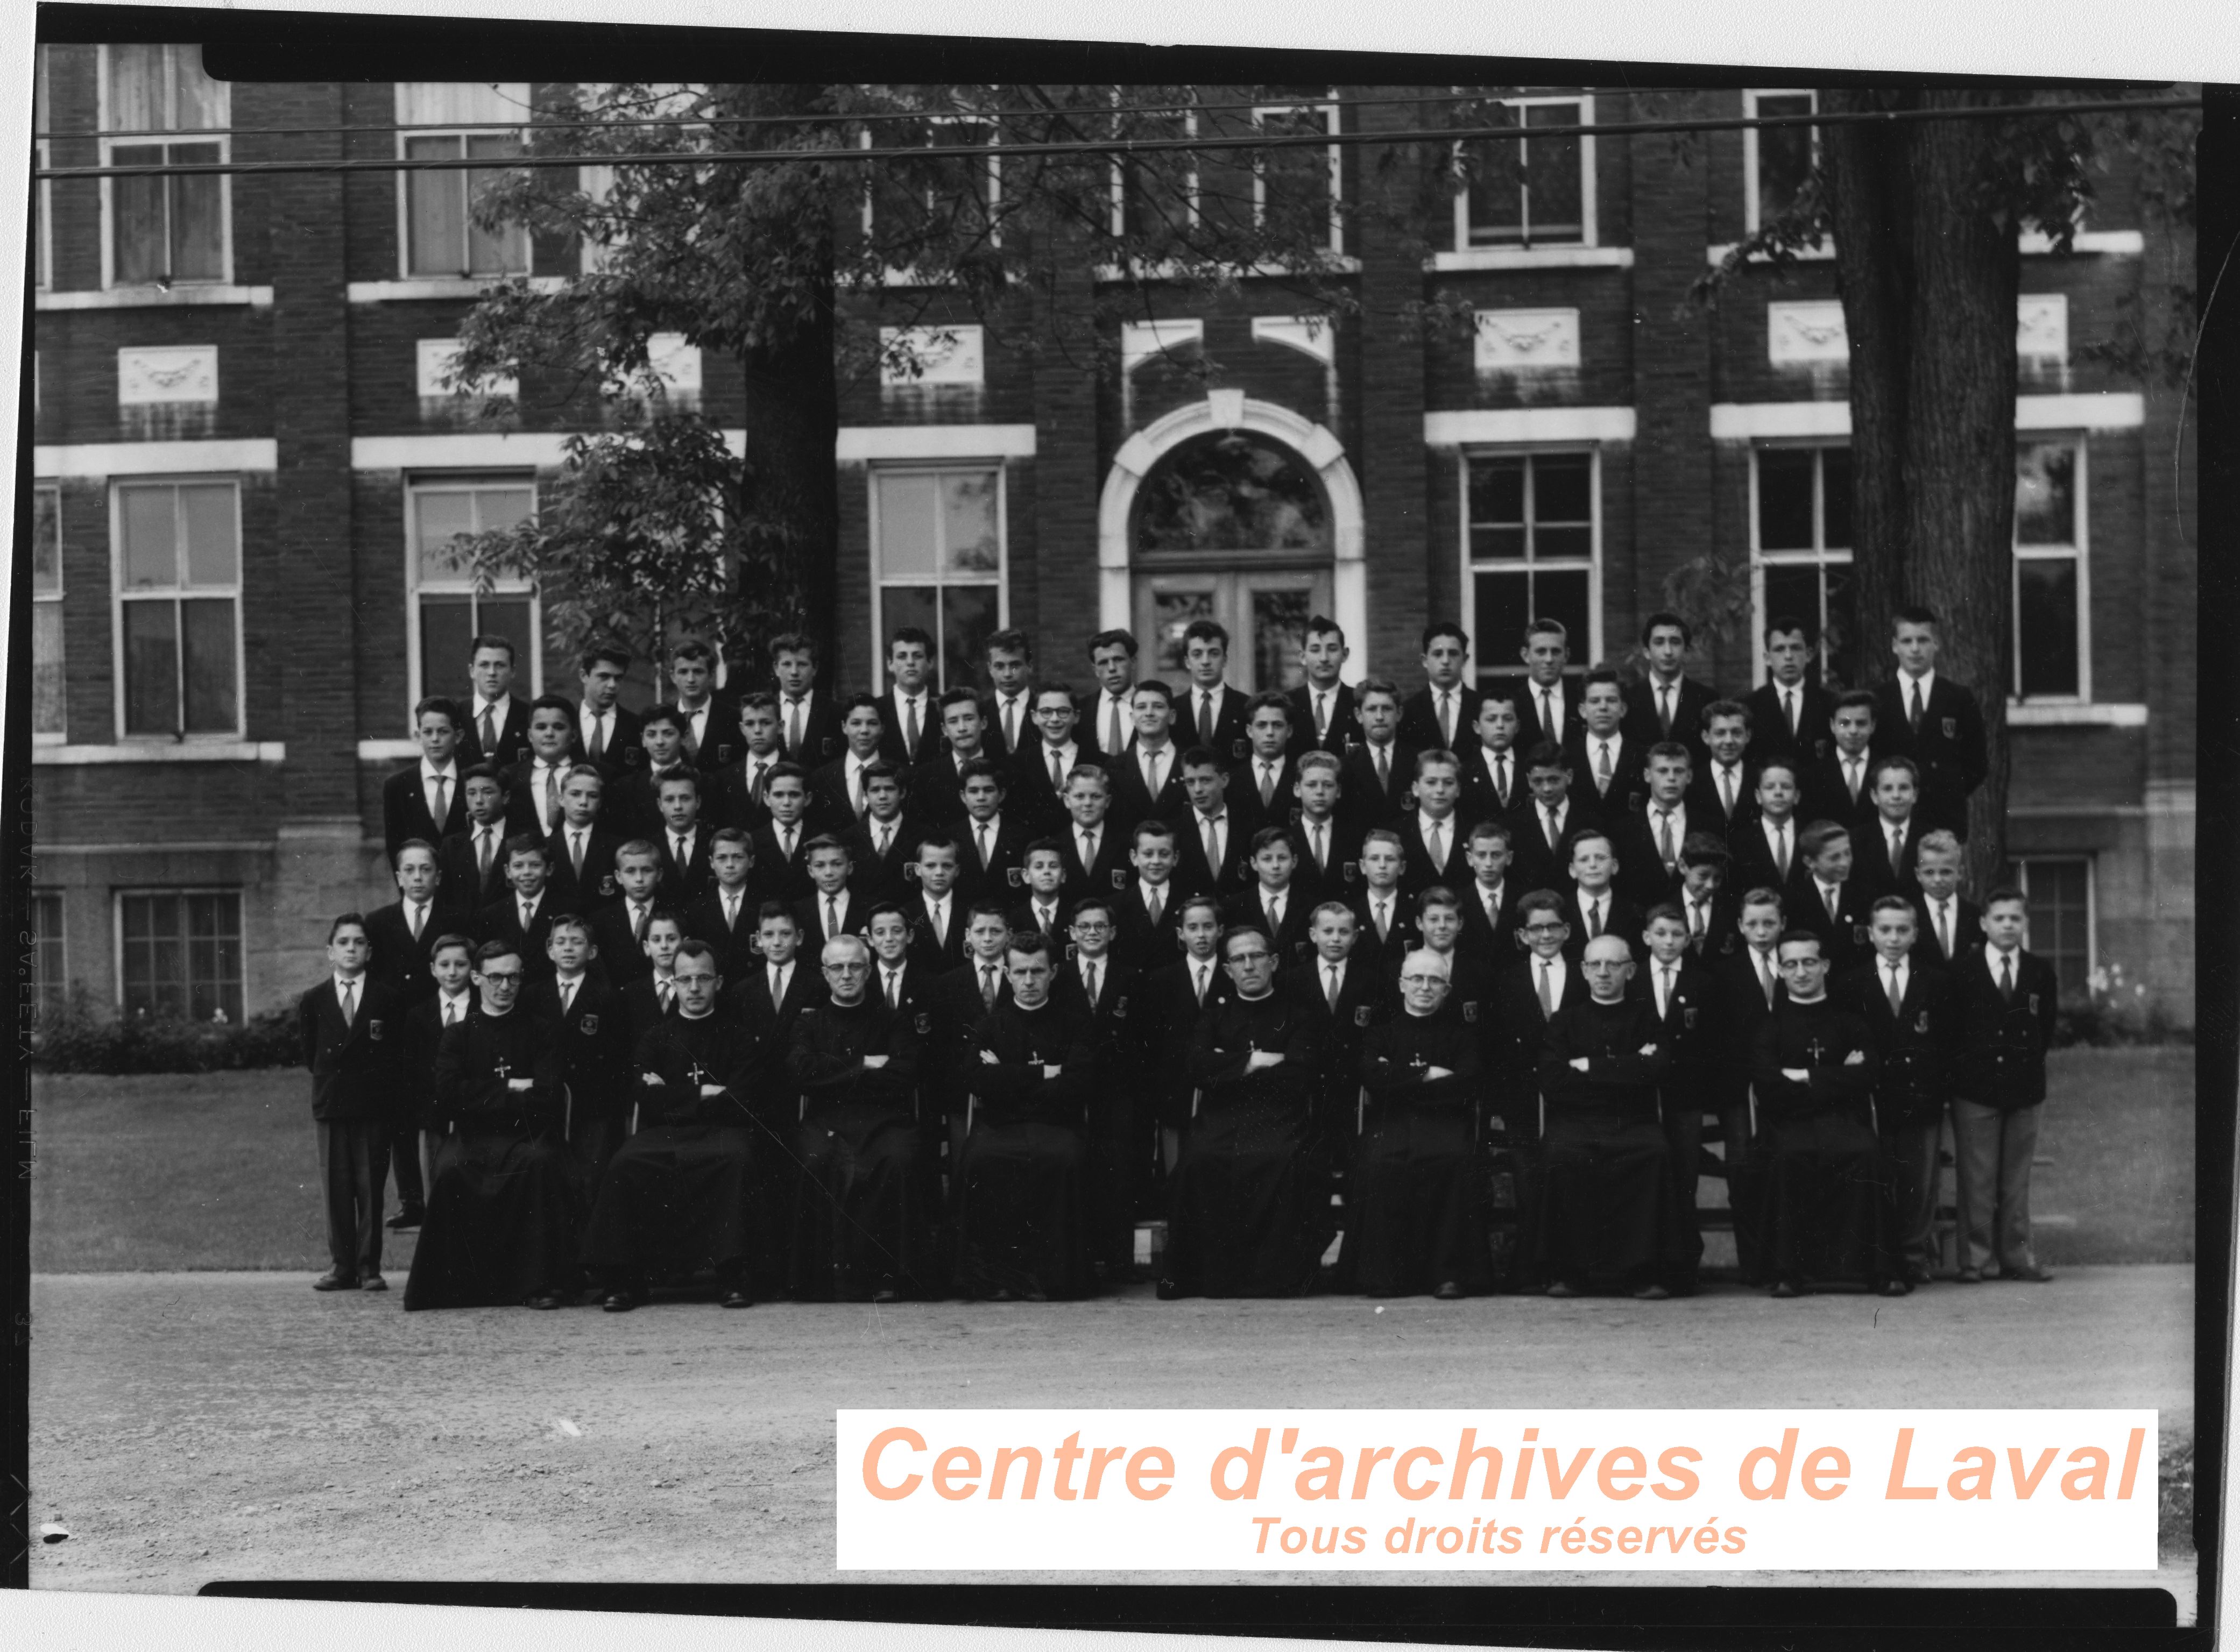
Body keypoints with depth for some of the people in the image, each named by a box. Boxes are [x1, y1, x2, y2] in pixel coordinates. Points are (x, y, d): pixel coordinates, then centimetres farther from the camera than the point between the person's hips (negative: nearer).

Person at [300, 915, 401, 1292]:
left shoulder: (386, 1000, 2)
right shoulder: (313, 1002, 7)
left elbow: (395, 1053, 8)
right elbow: (310, 1055, 14)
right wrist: (328, 1081, 9)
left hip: (374, 1106, -2)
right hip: (331, 1104, 2)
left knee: (371, 1187, -2)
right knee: (335, 1188, 2)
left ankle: (369, 1267, 3)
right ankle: (341, 1267, 7)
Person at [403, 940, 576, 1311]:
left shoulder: (541, 1031, 11)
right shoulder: (458, 1034, 13)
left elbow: (548, 1098, -2)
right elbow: (449, 1093, -4)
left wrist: (482, 1098, -7)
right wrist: (510, 1088, -6)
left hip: (526, 1137, 0)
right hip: (471, 1140, 0)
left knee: (541, 1162, -35)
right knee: (450, 1169, -33)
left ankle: (543, 1283, -28)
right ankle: (454, 1283, -19)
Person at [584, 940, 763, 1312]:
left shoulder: (738, 1037, 13)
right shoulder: (655, 1040, 19)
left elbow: (743, 1103, -1)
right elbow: (648, 1101, 3)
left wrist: (674, 1097, 0)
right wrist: (704, 1093, -3)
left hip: (720, 1129, -1)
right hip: (662, 1135, 1)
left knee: (735, 1157, -37)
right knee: (624, 1165, -31)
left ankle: (732, 1279, -32)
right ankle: (620, 1281, -25)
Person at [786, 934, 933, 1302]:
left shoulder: (892, 1020, 14)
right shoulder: (810, 1021, 18)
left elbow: (904, 1077, -2)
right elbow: (800, 1071, -2)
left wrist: (839, 1077, -2)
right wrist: (863, 1065, -4)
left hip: (885, 1120, 0)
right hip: (827, 1123, 0)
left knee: (900, 1159, -34)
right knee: (816, 1160, -34)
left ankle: (888, 1274, -26)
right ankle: (829, 1273, -28)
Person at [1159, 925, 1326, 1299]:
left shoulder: (1297, 1019, 15)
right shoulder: (1215, 1016, 23)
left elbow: (1296, 1079, -2)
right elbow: (1198, 1068, 4)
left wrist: (1230, 1069, 1)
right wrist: (1253, 1062, -3)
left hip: (1276, 1118, -2)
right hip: (1220, 1119, 2)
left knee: (1282, 1160, -37)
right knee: (1198, 1160, -33)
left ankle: (1276, 1276, -27)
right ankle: (1207, 1275, -25)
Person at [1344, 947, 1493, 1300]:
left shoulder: (1461, 1029, 15)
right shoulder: (1381, 1026, 17)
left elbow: (1466, 1085, -3)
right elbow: (1371, 1077, -2)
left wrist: (1401, 1080, -5)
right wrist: (1424, 1074, -7)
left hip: (1445, 1122, 0)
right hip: (1391, 1124, 0)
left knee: (1456, 1161, -34)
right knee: (1378, 1163, -34)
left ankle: (1450, 1273, -27)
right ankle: (1384, 1273, -22)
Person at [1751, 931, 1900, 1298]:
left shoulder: (1848, 1019, 18)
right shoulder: (1770, 1023, 13)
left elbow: (1868, 1073, 0)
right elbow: (1767, 1082, -4)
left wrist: (1806, 1078, -4)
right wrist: (1836, 1078, -3)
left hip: (1845, 1118, 1)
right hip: (1790, 1123, -1)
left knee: (1866, 1153, -33)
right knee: (1788, 1157, -36)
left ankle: (1880, 1270, -26)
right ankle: (1789, 1272, -28)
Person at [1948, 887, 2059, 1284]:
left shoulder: (2041, 972, 7)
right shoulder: (1962, 971, -1)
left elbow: (2046, 1027, 12)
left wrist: (2028, 1063, 5)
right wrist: (1965, 1069, 0)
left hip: (2024, 1088, 3)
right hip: (1975, 1090, -3)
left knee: (2017, 1179, 8)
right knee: (1976, 1179, -1)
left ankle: (2016, 1255, 14)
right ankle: (1975, 1258, 3)